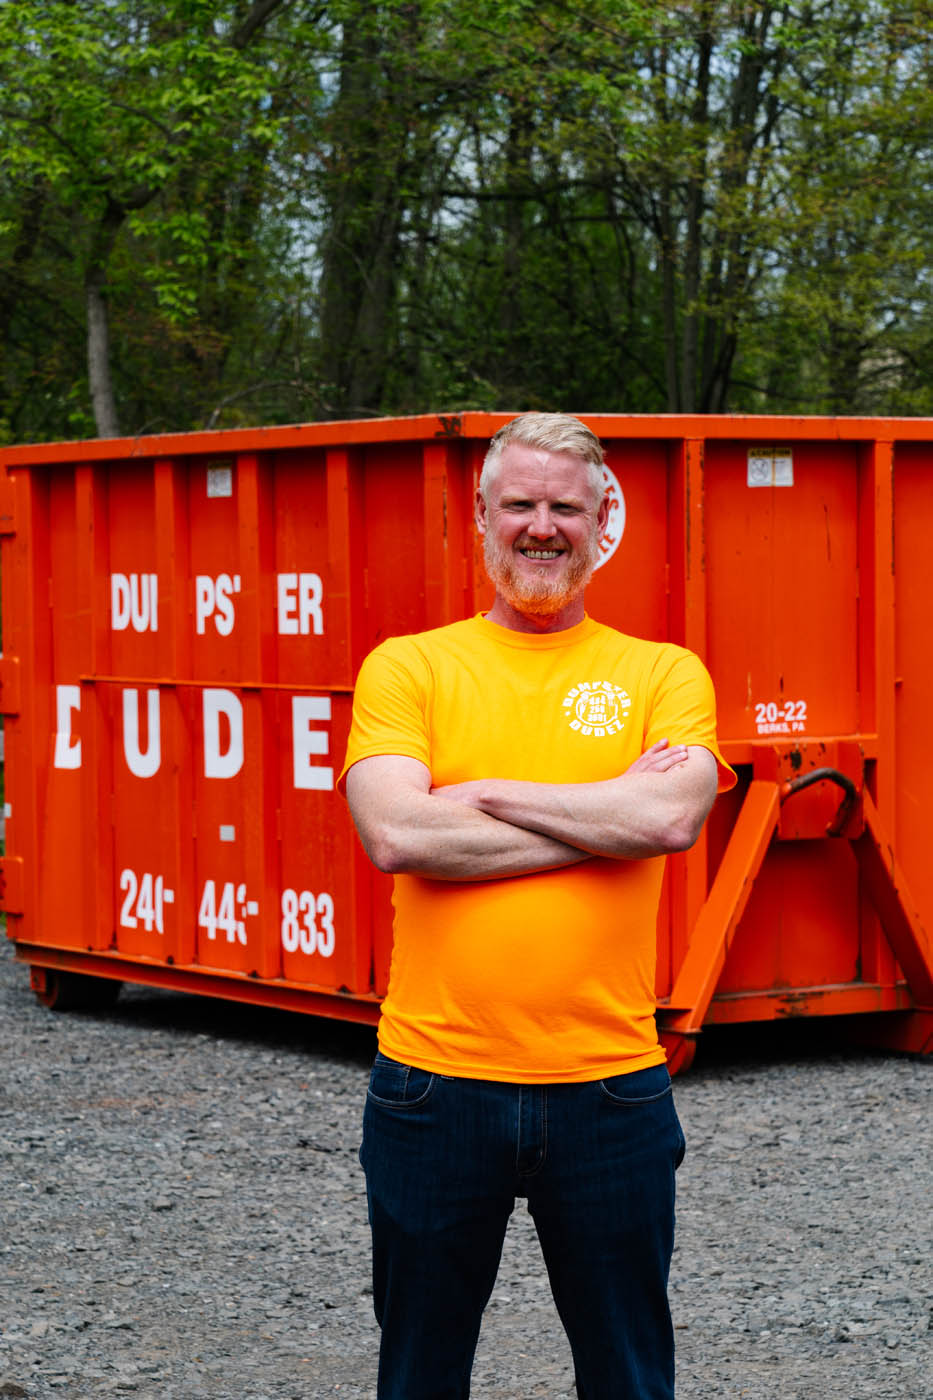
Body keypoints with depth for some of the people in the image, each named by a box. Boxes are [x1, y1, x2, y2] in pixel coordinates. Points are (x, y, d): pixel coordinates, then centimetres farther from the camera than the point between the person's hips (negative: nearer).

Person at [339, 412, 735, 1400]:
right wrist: (606, 817, -11)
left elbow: (671, 818, -14)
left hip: (610, 1085, 0)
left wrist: (480, 793, -11)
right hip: (433, 1082, 0)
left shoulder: (662, 674, 5)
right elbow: (394, 835, -13)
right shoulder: (405, 668, 3)